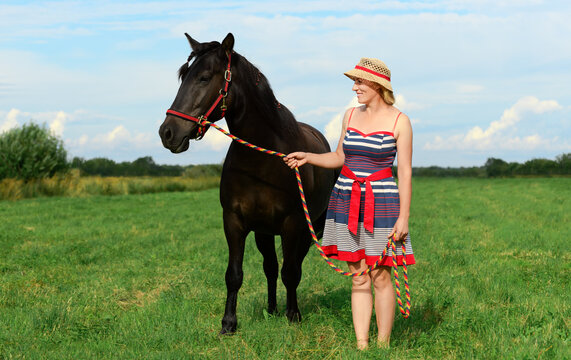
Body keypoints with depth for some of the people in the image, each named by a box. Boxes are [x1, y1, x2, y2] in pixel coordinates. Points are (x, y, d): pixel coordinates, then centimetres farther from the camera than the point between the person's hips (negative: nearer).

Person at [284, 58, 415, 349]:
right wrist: (307, 157, 4)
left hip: (381, 203, -4)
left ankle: (383, 346, 10)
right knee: (358, 278, 7)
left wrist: (403, 217, -10)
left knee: (380, 277, -1)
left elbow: (405, 172, -6)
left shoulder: (399, 121, -5)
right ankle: (361, 346, 13)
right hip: (346, 202, 5)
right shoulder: (351, 115, 9)